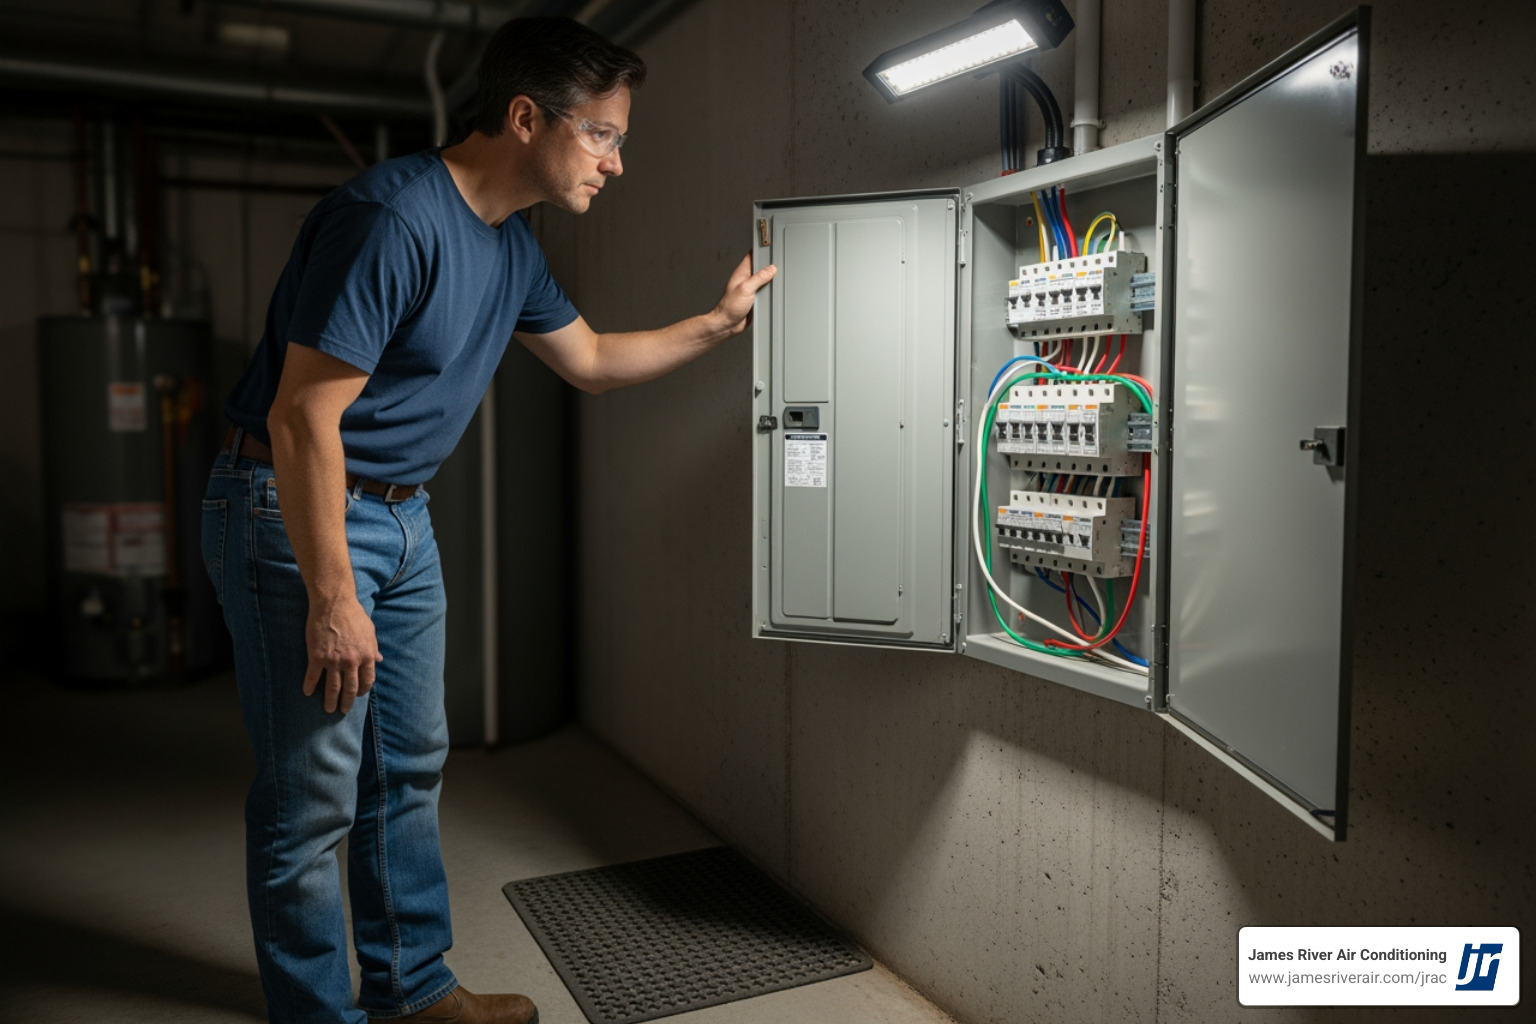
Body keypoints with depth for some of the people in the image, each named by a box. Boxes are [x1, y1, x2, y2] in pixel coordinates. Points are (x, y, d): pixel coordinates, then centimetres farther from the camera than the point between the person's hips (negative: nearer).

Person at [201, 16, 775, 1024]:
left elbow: (591, 360, 21)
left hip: (402, 518, 9)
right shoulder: (391, 218, -24)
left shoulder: (511, 248, 6)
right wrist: (331, 602, -23)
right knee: (313, 795, 1)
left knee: (410, 768, 16)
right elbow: (302, 418, -25)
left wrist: (718, 323, 14)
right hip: (294, 513, -9)